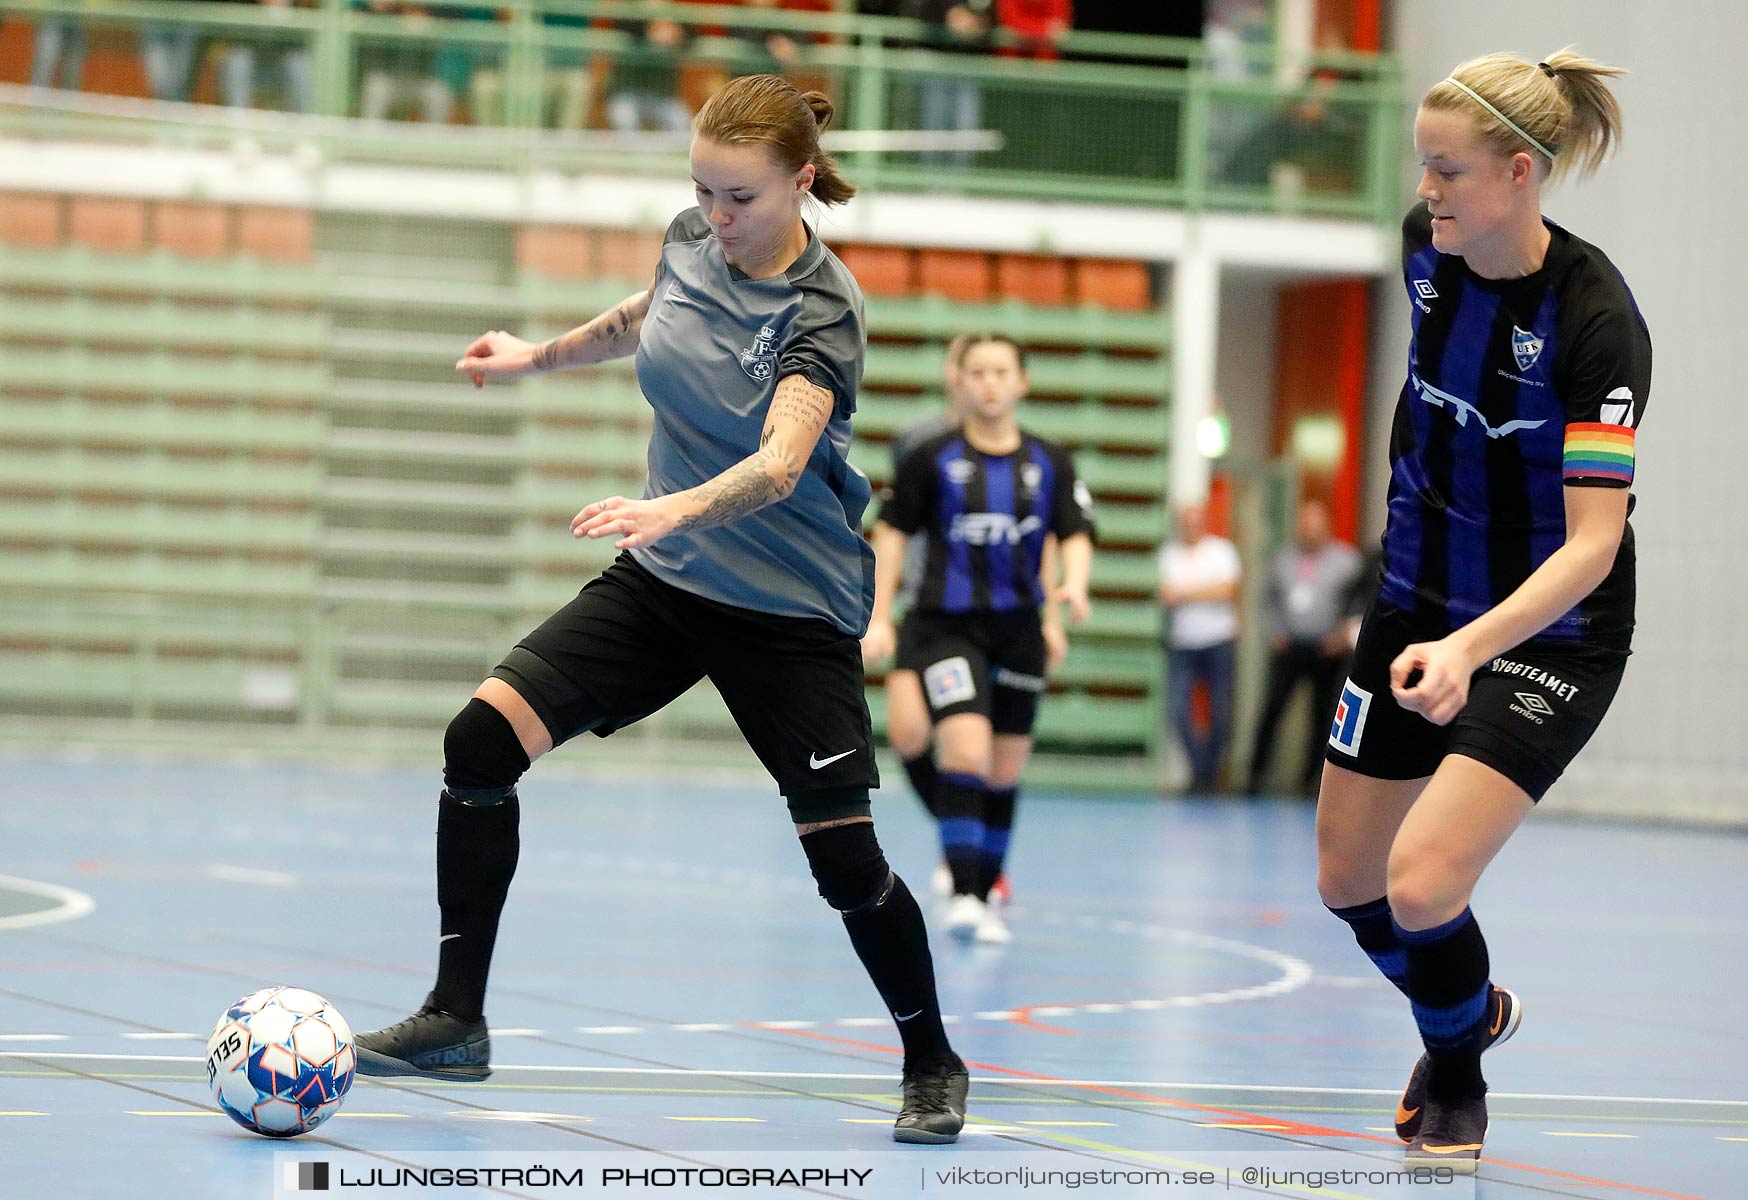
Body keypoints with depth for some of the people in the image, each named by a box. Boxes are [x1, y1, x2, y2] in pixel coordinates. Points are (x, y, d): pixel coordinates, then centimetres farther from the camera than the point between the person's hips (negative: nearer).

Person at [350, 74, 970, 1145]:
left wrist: (674, 509, -56)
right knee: (484, 738, -10)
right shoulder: (694, 240, -4)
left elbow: (779, 463, -40)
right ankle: (458, 1020, -2)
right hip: (665, 580, 6)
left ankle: (933, 1065, 18)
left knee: (845, 858, -9)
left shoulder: (823, 311, -23)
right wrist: (542, 355, 26)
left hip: (792, 612, -6)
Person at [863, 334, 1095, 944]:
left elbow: (1075, 534, 3)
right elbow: (892, 531, 3)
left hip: (1018, 633, 4)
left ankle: (984, 897, 21)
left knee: (1004, 774, 8)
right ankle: (961, 894, -20)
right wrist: (879, 616, -1)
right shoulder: (932, 457, -2)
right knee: (966, 753, -21)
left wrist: (1073, 584, -18)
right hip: (946, 626, -3)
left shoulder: (1050, 463, 5)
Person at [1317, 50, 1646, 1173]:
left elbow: (1593, 541, -30)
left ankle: (1458, 1081, 12)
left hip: (1552, 632, -7)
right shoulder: (1426, 244, -8)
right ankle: (1475, 1010, 44)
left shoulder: (1598, 321, -27)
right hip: (1417, 606, 7)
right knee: (1348, 882, 12)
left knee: (1421, 885, -20)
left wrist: (1470, 648, -44)